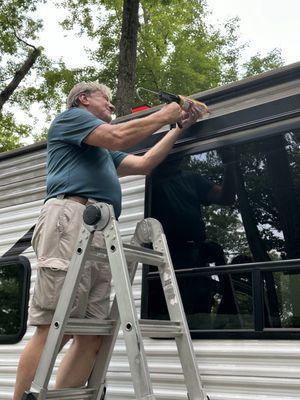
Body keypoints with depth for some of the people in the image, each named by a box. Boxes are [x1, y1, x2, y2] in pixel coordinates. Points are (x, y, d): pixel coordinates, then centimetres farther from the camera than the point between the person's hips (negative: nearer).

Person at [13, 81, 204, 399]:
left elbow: (143, 163, 34)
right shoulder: (70, 116, 14)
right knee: (53, 329, -17)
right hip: (70, 217, -9)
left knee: (91, 336, -4)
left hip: (101, 232, 9)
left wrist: (179, 127, 36)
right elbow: (117, 138, -2)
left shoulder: (103, 153, 39)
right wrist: (164, 116, 10)